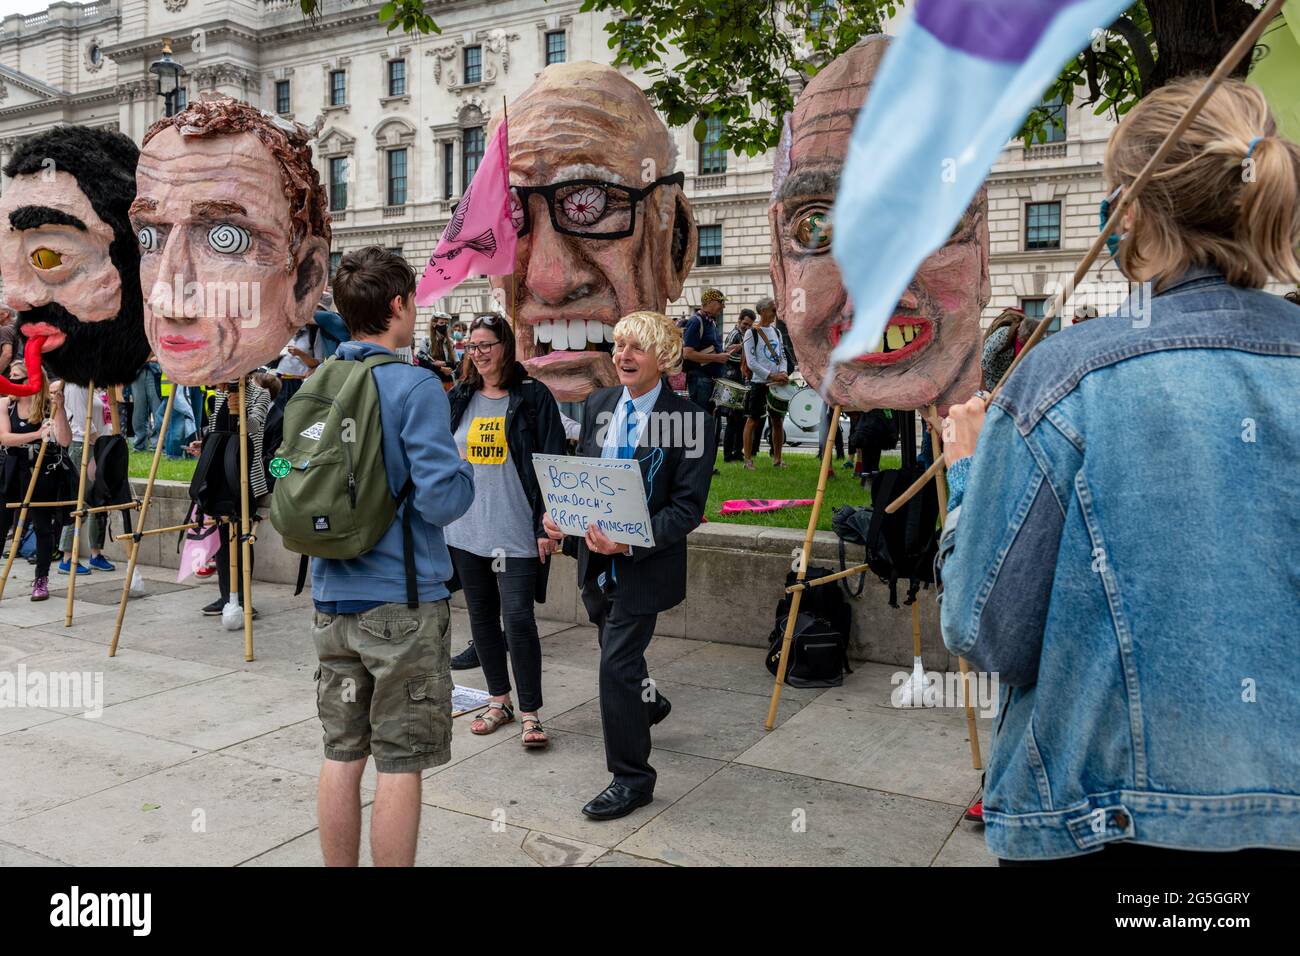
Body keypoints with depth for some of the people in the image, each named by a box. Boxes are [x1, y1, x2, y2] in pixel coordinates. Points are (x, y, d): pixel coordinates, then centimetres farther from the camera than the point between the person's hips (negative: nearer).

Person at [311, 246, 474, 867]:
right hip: (402, 600, -6)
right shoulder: (415, 386, -14)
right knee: (400, 763, 5)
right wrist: (464, 472, 1)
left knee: (342, 753, 15)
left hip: (332, 598, 6)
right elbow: (442, 500, -19)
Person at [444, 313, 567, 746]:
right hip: (465, 529, 5)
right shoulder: (458, 399, 9)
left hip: (516, 531, -5)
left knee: (518, 618, -9)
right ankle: (499, 701, 27)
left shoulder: (533, 397, -4)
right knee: (481, 616, 12)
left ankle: (530, 712, 4)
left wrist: (547, 524, -11)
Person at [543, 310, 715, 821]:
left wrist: (631, 543, -30)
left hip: (644, 564, -6)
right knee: (617, 654, 24)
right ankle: (647, 703, 56)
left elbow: (688, 507, -17)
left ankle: (631, 777, 10)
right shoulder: (599, 404, 4)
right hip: (595, 558, 7)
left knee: (617, 663, -7)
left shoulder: (690, 420, -15)